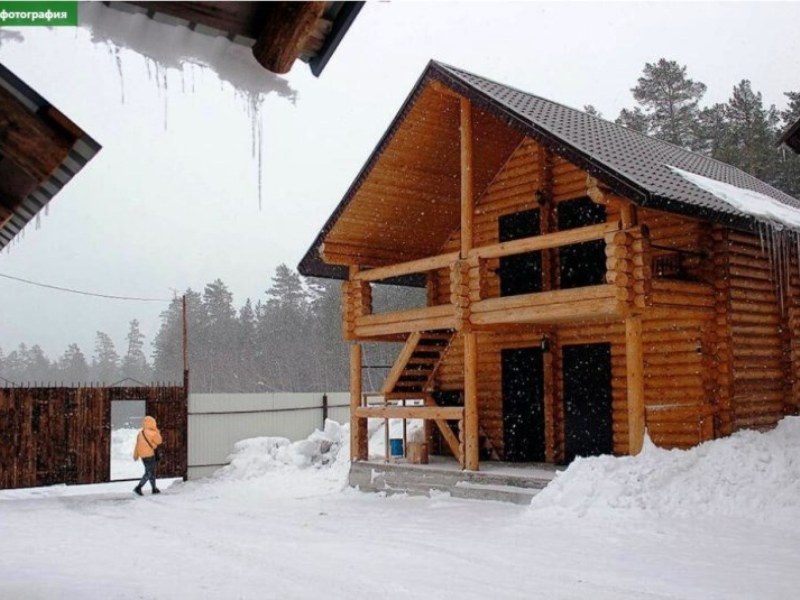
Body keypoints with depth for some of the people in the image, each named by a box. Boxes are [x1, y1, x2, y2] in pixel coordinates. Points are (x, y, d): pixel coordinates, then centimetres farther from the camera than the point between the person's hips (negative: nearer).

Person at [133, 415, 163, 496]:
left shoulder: (140, 432, 5)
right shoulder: (152, 433, -16)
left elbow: (137, 444, 10)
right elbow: (159, 441, -3)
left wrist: (135, 455, 18)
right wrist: (157, 431, 1)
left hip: (143, 455, 8)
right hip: (149, 455, -8)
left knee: (151, 472, 17)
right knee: (149, 473, -2)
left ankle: (154, 489, 24)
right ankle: (138, 488, -11)